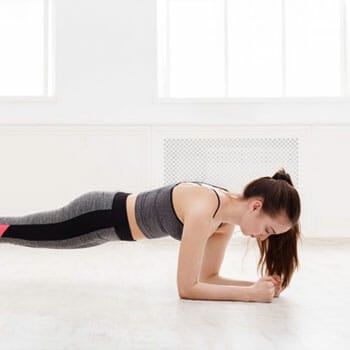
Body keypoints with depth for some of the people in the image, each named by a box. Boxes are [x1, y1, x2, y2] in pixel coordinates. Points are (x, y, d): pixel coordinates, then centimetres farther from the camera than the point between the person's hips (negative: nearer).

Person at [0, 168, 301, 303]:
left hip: (116, 220, 7)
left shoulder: (226, 217, -9)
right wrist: (250, 293, -35)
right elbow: (187, 288, -35)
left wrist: (258, 284, -16)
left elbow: (208, 277, -3)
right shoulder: (203, 209, -35)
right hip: (100, 216, -7)